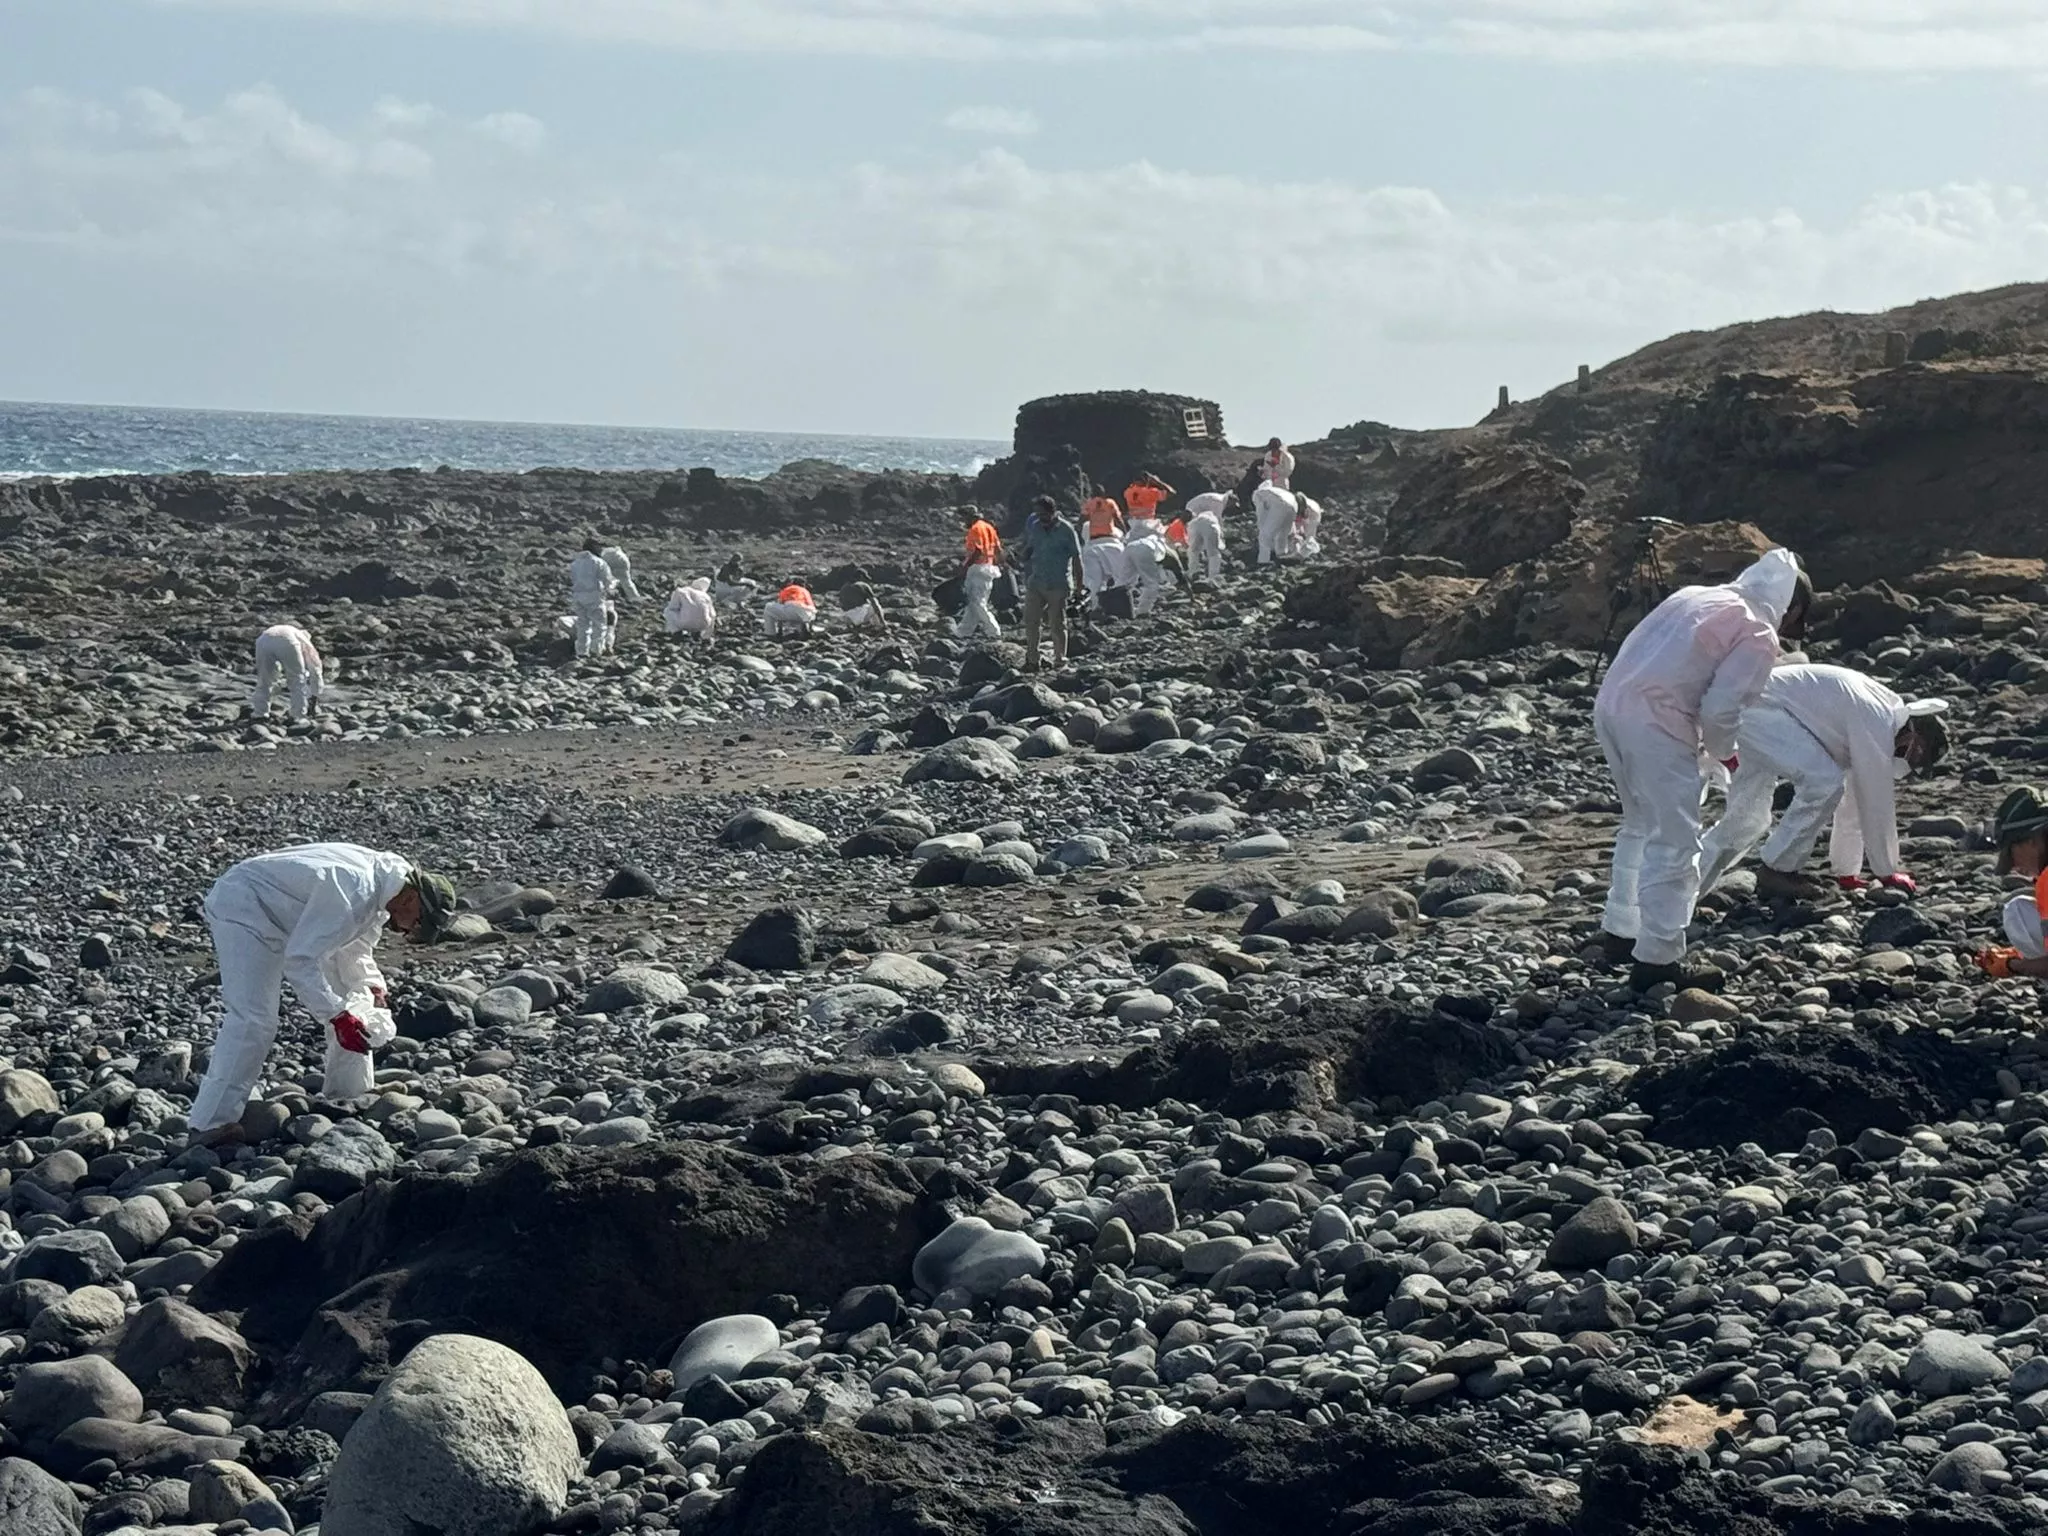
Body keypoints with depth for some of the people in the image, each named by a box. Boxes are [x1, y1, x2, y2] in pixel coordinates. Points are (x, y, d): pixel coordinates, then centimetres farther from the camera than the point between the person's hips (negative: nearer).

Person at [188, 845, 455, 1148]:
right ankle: (212, 1124, -23)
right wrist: (337, 1014, -32)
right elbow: (299, 959, -33)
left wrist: (370, 986, -4)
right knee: (254, 1020, -23)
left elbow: (354, 948, 13)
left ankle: (349, 1102, 21)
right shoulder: (351, 893, -34)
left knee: (347, 1009, 9)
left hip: (293, 919, 10)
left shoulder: (380, 887, -3)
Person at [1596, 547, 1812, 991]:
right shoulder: (1758, 637, -4)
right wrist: (1724, 752, 10)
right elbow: (1721, 709, -13)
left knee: (1640, 826, 26)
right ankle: (1656, 961, 0)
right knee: (1674, 844, 0)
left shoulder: (1697, 596, 20)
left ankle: (1620, 931, 35)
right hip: (1654, 724, -9)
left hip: (1611, 703, 9)